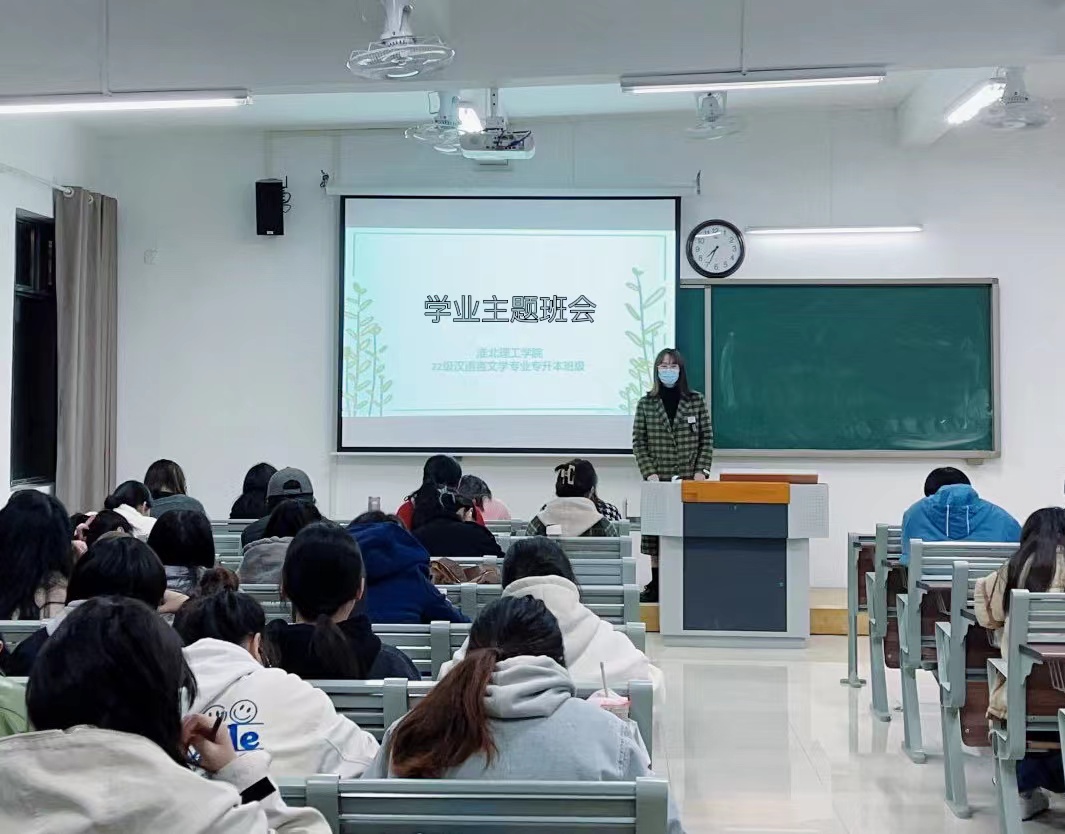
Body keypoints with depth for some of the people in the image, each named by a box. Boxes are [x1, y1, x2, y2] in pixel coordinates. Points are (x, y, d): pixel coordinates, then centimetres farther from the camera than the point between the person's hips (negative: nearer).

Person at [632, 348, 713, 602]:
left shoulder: (697, 401, 4)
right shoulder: (646, 404, 4)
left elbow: (707, 439, 5)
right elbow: (638, 442, 3)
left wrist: (702, 470, -6)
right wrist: (649, 473, -8)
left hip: (690, 479, 0)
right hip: (659, 481, 0)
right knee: (655, 532, 1)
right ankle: (655, 585, 8)